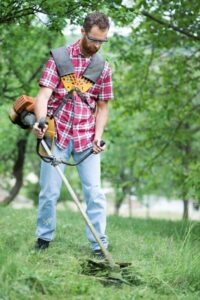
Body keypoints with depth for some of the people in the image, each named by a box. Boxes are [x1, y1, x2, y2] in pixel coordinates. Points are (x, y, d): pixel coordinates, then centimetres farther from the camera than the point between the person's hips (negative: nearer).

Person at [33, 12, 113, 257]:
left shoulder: (104, 68, 7)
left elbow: (102, 106, 12)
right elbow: (44, 93, -11)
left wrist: (98, 135, -2)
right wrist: (40, 121, -28)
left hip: (86, 138, 2)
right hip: (57, 134, -2)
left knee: (94, 192, -2)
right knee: (49, 191, 2)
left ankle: (99, 245, 4)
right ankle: (44, 238, 19)